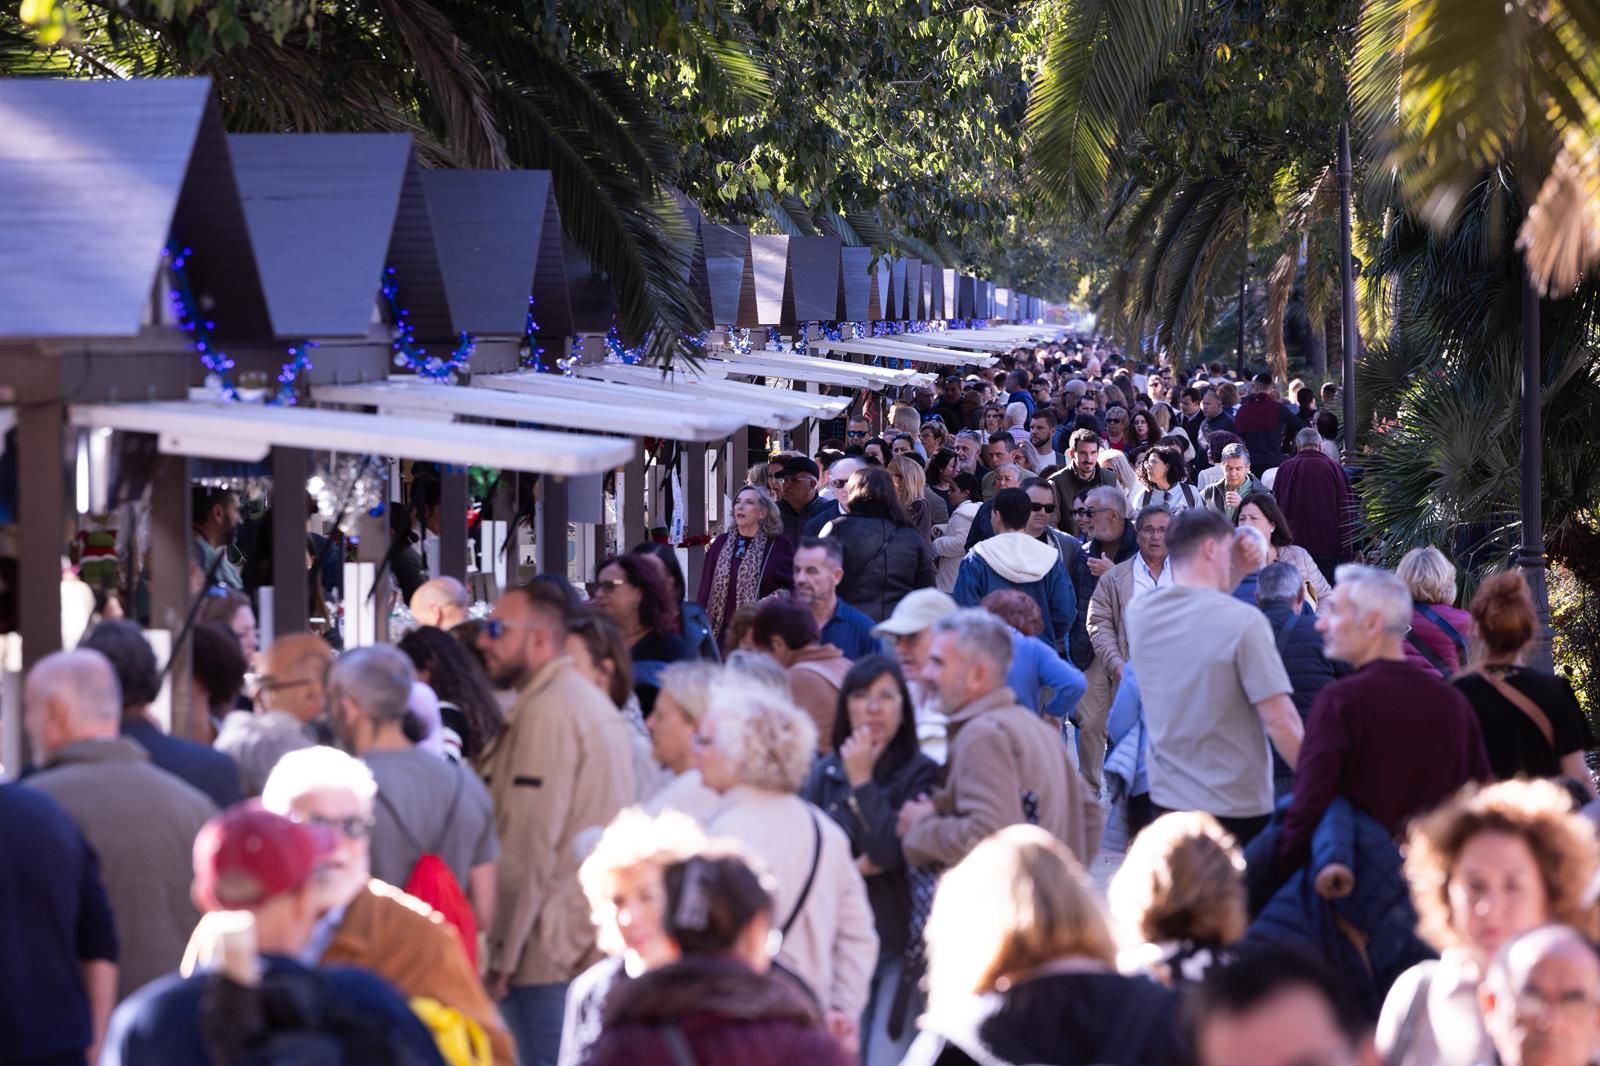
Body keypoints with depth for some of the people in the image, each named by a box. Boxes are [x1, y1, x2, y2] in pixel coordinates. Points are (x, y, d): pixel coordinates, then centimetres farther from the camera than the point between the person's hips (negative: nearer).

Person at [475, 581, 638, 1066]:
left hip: (551, 953, -10)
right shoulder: (595, 704, 17)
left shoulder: (545, 713, -13)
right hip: (600, 944, 10)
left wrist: (502, 956, -14)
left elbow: (529, 848, -18)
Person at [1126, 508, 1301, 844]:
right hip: (1237, 809, -5)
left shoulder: (1139, 614, 0)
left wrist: (1234, 570, 14)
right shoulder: (1243, 621, -17)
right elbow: (1280, 722, -18)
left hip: (1166, 803, 5)